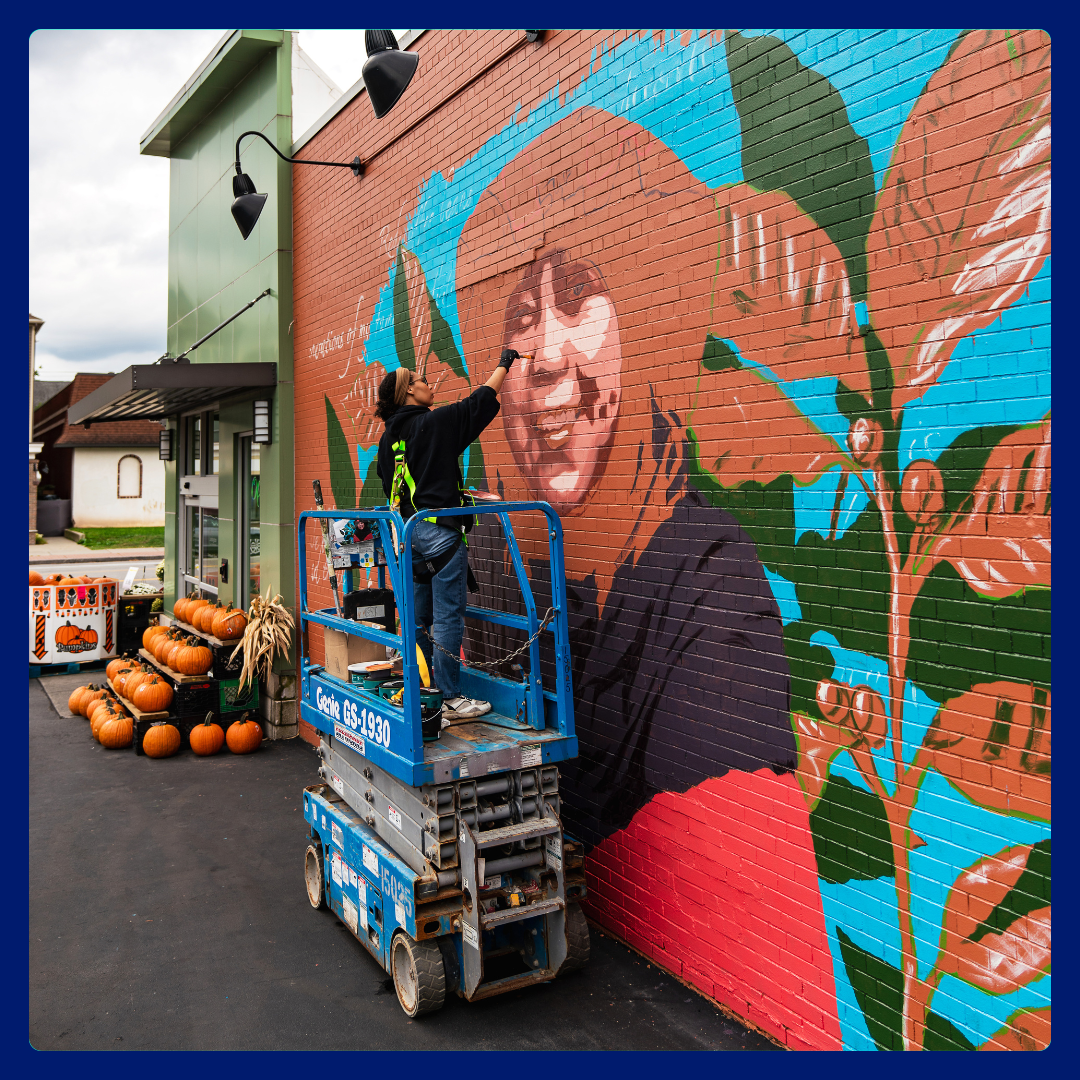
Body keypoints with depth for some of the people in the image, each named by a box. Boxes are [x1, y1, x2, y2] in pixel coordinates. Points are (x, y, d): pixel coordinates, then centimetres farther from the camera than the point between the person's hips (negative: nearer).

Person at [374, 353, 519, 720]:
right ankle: (451, 700, -1)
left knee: (420, 618, 14)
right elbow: (480, 403, 0)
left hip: (408, 533, 8)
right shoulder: (435, 422, -7)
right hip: (440, 531, -8)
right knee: (447, 617, -5)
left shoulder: (388, 438, 14)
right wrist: (503, 364, 14)